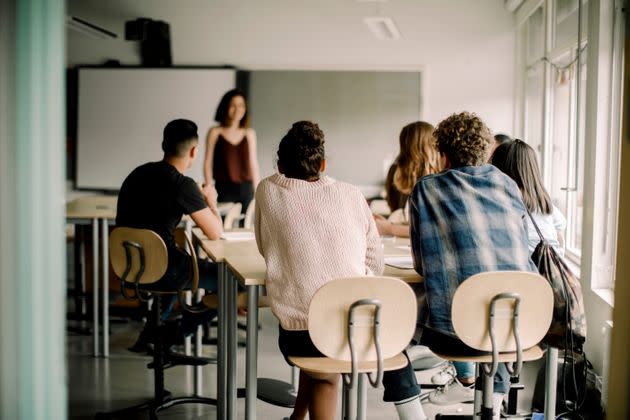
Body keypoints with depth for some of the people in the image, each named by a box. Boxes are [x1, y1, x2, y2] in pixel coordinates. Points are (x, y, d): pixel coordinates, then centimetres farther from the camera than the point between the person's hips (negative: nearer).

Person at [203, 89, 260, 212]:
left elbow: (253, 164, 13)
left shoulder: (250, 133, 10)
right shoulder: (215, 132, 3)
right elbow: (208, 163, 3)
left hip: (246, 189, 3)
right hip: (224, 189, -2)